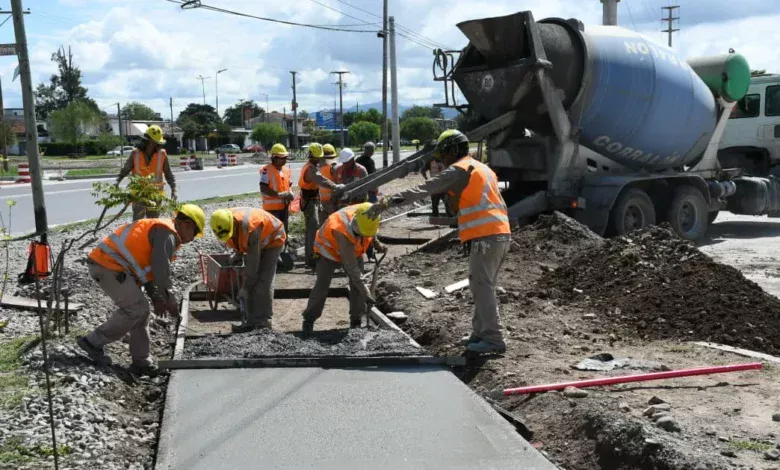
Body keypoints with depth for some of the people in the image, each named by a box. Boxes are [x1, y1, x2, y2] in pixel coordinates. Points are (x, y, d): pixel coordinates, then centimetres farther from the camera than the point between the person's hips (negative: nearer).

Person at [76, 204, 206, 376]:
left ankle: (141, 361, 13)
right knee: (136, 308, -9)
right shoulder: (167, 234, -11)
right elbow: (161, 269, -18)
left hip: (105, 264, 11)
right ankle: (93, 342, 2)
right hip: (109, 265, -11)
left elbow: (147, 267, 23)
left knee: (140, 310, 10)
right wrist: (169, 299, -7)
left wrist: (155, 297, 16)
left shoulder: (159, 228, 22)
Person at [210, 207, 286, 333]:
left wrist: (245, 287, -28)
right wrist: (238, 254, 12)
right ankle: (251, 321, 3)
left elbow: (253, 261, -33)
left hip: (272, 240, -7)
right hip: (253, 242, 7)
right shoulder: (223, 224, -19)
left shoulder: (250, 228, -40)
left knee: (262, 282, -16)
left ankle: (264, 321, -11)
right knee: (251, 280, -1)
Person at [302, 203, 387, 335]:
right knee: (322, 285, -12)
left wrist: (376, 243, -7)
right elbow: (351, 266, -39)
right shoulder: (343, 232, -42)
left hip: (352, 250, 6)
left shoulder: (365, 216, -25)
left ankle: (356, 320, 6)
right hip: (329, 250, -6)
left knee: (357, 284, -4)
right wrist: (364, 292, -37)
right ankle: (309, 320, 2)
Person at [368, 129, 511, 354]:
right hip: (501, 234, 9)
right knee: (482, 286, 14)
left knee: (482, 287, -6)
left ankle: (493, 339, -4)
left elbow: (425, 189, -15)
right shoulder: (483, 168, 24)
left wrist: (389, 201, -18)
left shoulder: (459, 169, -5)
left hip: (486, 236, -9)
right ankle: (480, 333, 20)